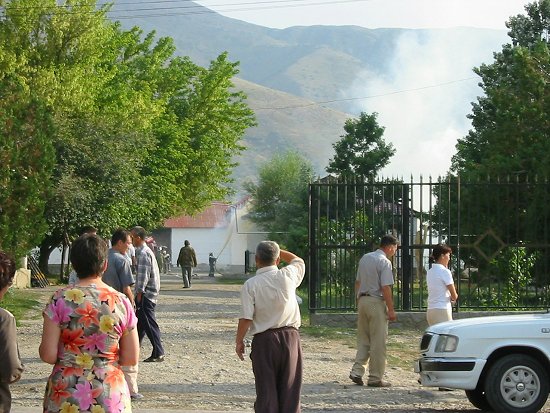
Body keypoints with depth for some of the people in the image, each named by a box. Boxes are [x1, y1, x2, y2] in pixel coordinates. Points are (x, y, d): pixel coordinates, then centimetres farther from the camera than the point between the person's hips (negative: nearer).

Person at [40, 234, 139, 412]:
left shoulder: (60, 299, -7)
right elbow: (131, 358, 1)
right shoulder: (121, 302, -3)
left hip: (66, 398, -1)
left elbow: (48, 355, -9)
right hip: (110, 396, 1)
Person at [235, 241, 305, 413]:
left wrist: (239, 341, 1)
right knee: (290, 389, 9)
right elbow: (298, 261, 22)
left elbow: (246, 318, -12)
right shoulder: (288, 276, -3)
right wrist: (277, 250, 21)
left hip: (264, 340, -2)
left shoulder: (250, 285, -10)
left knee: (266, 392, 5)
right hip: (290, 336, 2)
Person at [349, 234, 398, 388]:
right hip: (376, 302, -7)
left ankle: (357, 371, 4)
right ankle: (375, 378, 3)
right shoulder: (384, 262, -12)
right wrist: (391, 310, -13)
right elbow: (385, 288, -16)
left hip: (362, 300, 7)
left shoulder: (364, 258, 12)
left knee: (363, 340, 14)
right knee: (378, 342, 0)